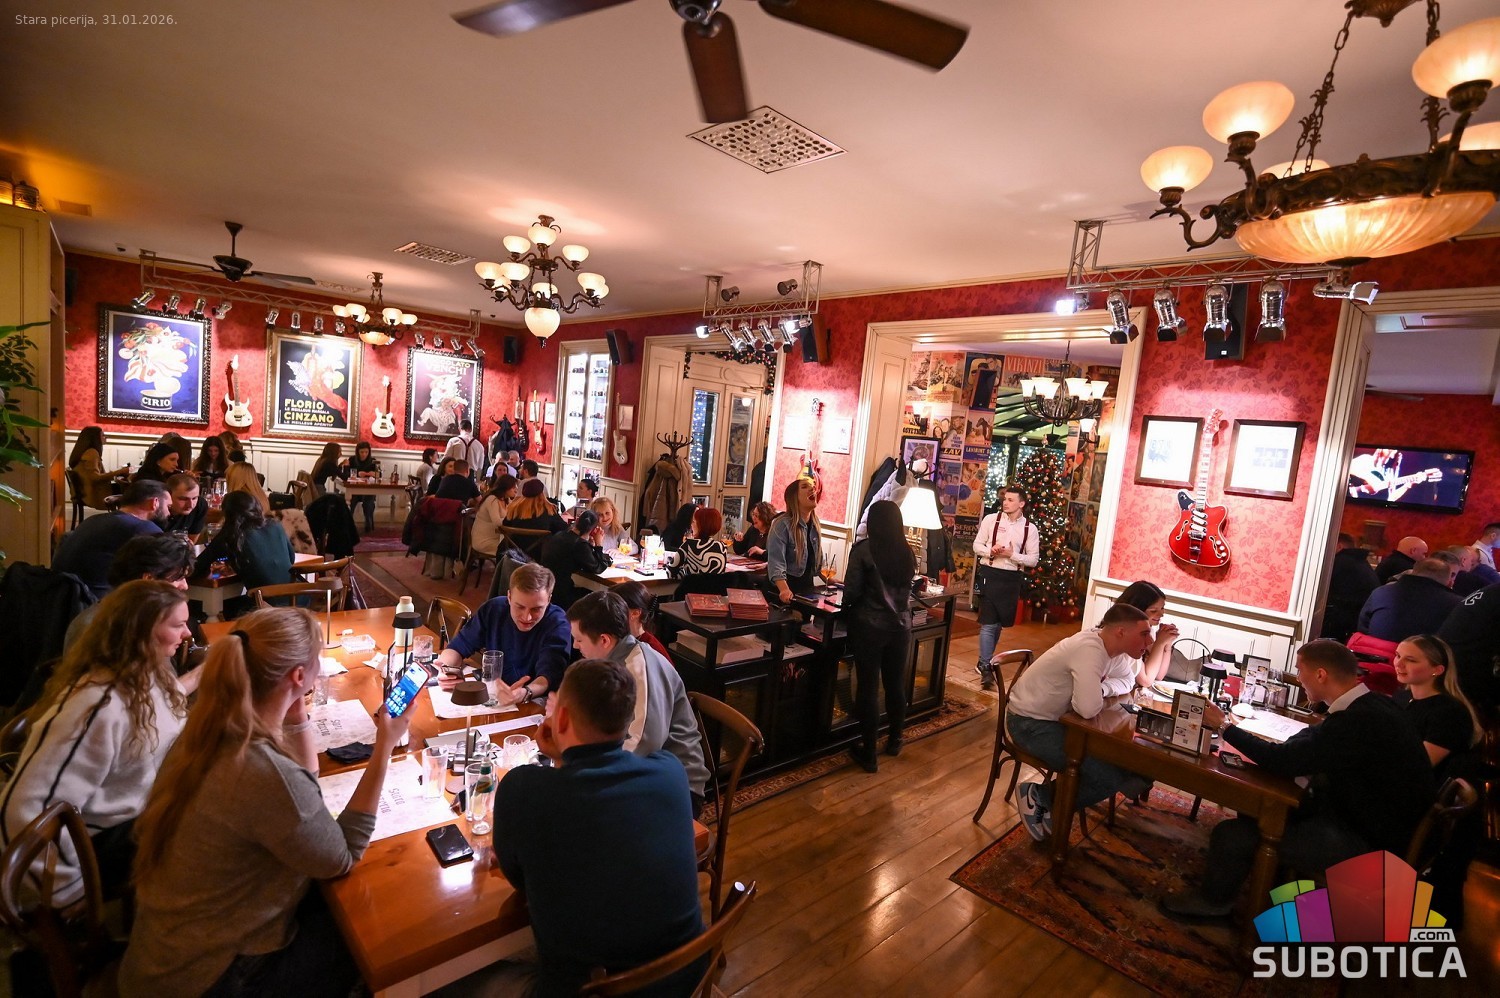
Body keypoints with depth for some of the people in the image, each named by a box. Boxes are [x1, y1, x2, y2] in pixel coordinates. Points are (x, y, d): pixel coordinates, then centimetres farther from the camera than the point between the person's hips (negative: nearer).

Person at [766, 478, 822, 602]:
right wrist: (784, 589, -41)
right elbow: (776, 561, -28)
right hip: (787, 584, -6)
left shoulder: (815, 525, 4)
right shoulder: (782, 524, -18)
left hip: (807, 585, 6)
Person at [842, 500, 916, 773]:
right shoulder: (907, 553, 2)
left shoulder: (863, 550, -12)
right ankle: (894, 740, 35)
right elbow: (905, 588, 12)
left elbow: (852, 591, -12)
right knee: (896, 685, 18)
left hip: (869, 626, -5)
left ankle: (869, 754, 12)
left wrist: (846, 608, 6)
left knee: (868, 688, 4)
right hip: (900, 625, 5)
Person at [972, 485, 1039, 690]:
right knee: (989, 623, -9)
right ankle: (986, 668, -2)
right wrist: (990, 551, -19)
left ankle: (985, 661, 33)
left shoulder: (1030, 528, 0)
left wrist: (1012, 554, -15)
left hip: (1012, 578, 3)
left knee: (998, 623, 15)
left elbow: (1033, 559, 0)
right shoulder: (991, 519, -3)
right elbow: (977, 545, 1)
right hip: (990, 574, -3)